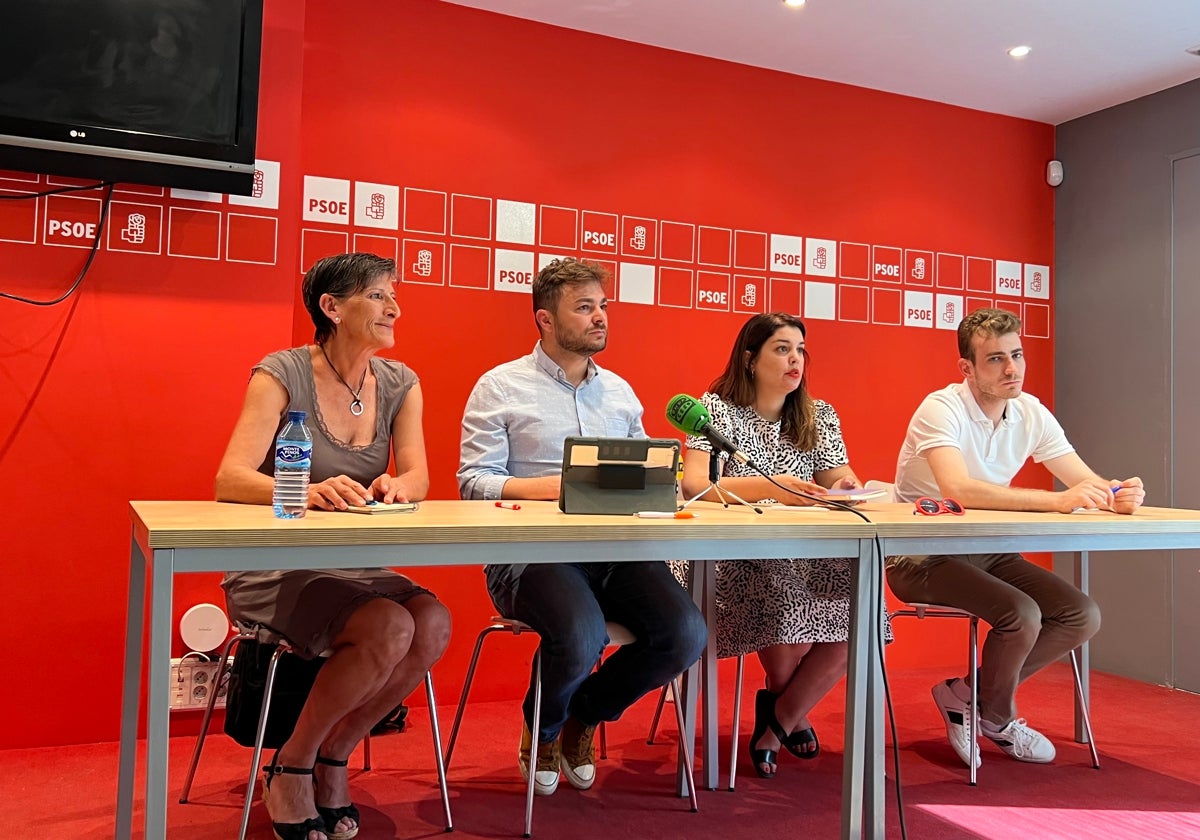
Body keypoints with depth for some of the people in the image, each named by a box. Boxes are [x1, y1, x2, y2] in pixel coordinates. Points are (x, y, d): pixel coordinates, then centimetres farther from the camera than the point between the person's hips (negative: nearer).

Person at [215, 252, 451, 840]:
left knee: (432, 624, -24)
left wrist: (397, 486, -30)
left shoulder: (399, 383, 6)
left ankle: (332, 757, 1)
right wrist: (309, 491, -39)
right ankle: (291, 766, -3)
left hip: (352, 568, 5)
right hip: (272, 571, -5)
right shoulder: (281, 374, -9)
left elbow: (417, 477, -5)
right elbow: (230, 481, -19)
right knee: (389, 628, -29)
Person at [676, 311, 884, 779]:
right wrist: (772, 486, -31)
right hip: (735, 557, -4)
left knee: (857, 612, -25)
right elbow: (694, 484, -16)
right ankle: (790, 712, 2)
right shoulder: (717, 408, -2)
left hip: (806, 556, 5)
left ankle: (780, 717, 0)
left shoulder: (819, 417, 13)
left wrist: (845, 489, -19)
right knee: (790, 614, -34)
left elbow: (843, 479, 8)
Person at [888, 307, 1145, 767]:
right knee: (1021, 614, -26)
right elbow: (956, 488, -37)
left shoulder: (1030, 413, 1)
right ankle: (997, 718, 5)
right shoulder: (942, 408, -20)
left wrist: (1118, 494, -25)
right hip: (923, 558, -7)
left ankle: (966, 695, 6)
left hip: (988, 552, 7)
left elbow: (1087, 483, -1)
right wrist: (1056, 501, -40)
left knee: (1083, 615, -7)